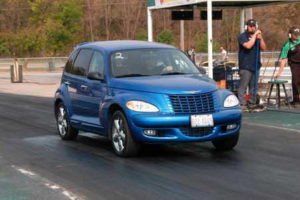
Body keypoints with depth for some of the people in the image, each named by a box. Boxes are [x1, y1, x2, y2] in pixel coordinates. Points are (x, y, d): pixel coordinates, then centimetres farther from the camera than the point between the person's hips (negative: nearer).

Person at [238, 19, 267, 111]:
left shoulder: (257, 36, 17)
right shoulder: (243, 36, -3)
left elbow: (264, 48, 7)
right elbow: (248, 45, -21)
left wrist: (260, 38, -7)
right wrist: (254, 35, -16)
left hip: (255, 65, 7)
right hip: (245, 66, -7)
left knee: (254, 87, 10)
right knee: (243, 86, -8)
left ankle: (252, 103, 17)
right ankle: (242, 104, -9)